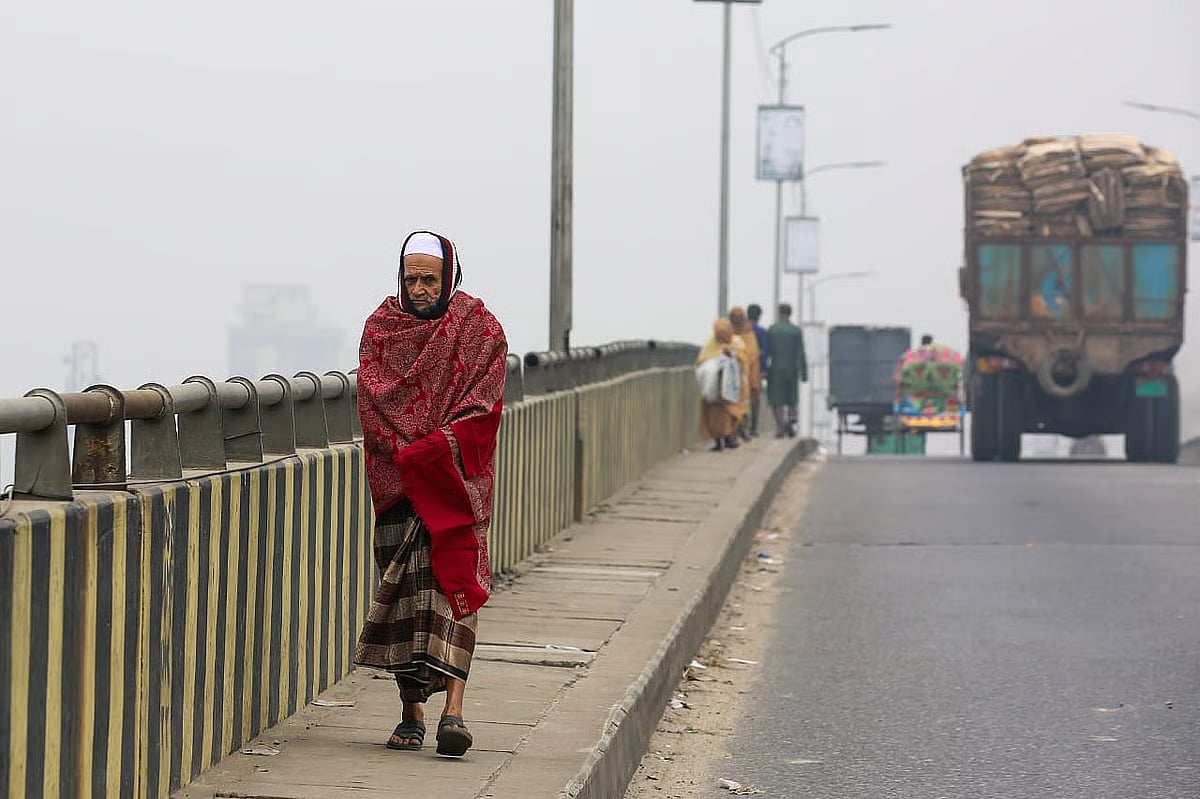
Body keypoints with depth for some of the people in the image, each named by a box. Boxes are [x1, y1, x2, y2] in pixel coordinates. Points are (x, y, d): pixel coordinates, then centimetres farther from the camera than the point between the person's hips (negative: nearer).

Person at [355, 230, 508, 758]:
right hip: (395, 477, 3)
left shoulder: (480, 330, 1)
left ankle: (453, 711, -20)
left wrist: (432, 451, -18)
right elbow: (370, 400, 0)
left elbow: (482, 407, -7)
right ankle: (412, 714, 6)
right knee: (403, 588, 0)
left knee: (451, 581, -12)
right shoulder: (381, 327, 8)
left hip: (456, 475, -2)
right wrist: (409, 456, -13)